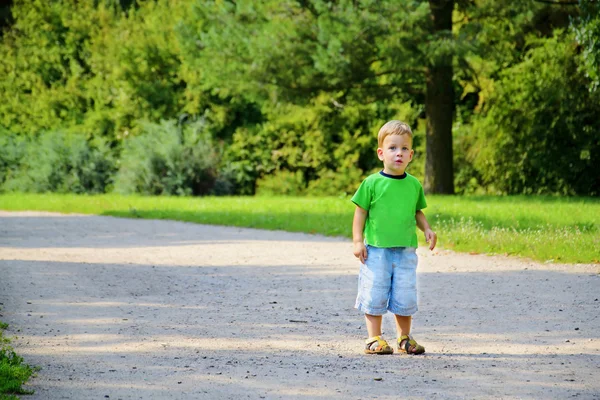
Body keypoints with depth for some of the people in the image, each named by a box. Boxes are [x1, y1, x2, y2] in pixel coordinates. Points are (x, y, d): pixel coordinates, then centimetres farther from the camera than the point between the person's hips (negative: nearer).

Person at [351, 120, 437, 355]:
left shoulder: (414, 184, 6)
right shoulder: (372, 183, -4)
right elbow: (361, 212, -1)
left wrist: (427, 229, 1)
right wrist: (358, 240, -7)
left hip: (406, 249, 3)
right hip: (376, 249, -3)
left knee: (405, 296, 6)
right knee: (374, 295, 0)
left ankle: (404, 338, 20)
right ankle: (374, 338, 10)